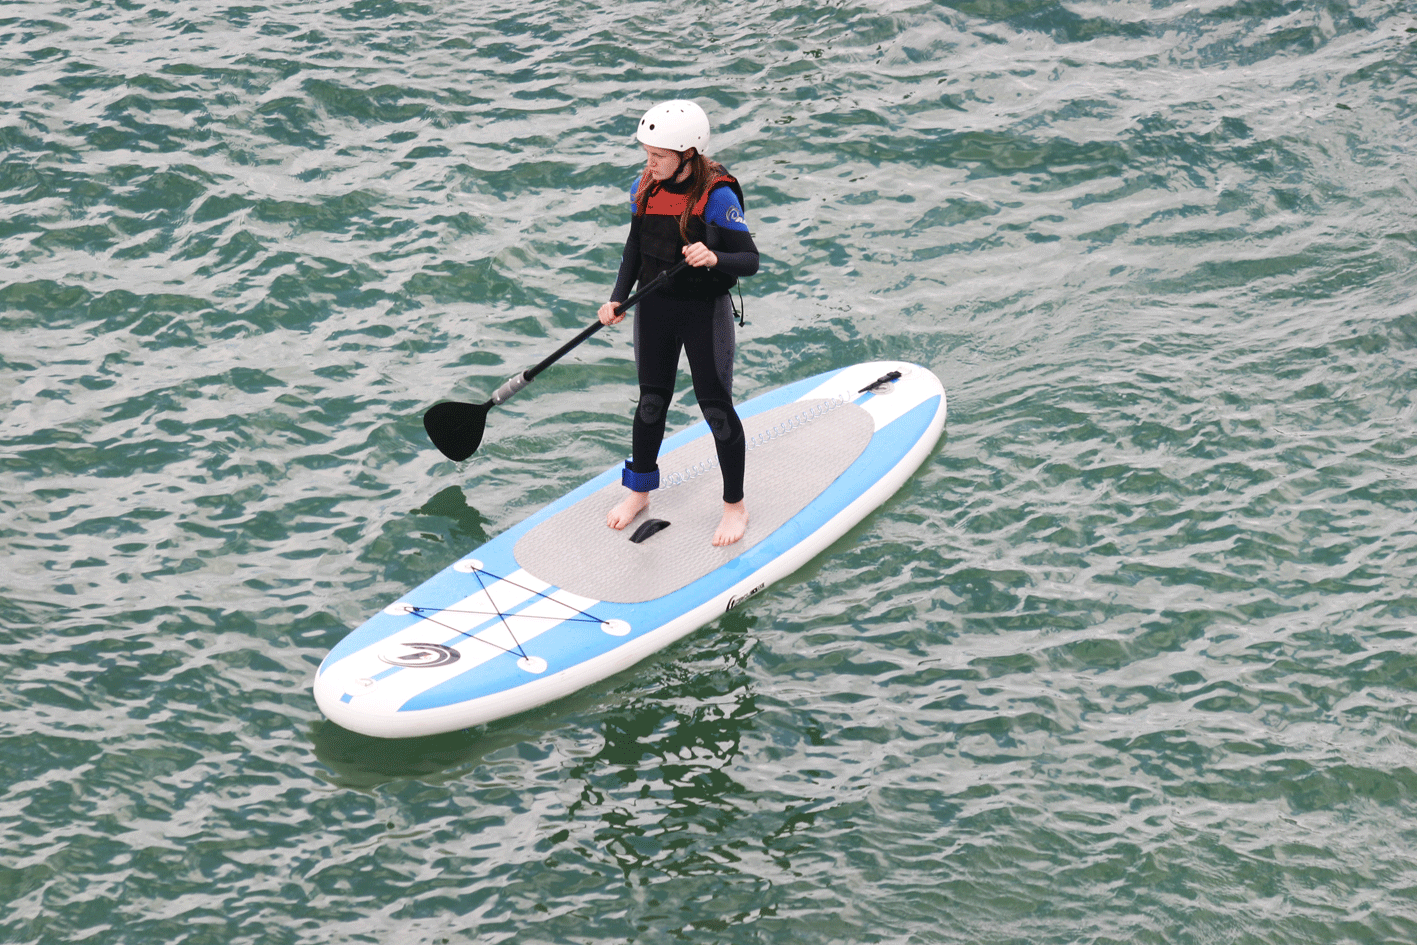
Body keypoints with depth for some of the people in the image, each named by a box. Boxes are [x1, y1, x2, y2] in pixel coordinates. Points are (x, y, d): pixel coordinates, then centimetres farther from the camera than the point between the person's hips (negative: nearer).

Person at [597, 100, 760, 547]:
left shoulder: (717, 196, -21)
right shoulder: (644, 188, -3)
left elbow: (750, 260, -20)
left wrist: (714, 259, -40)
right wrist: (617, 299, -1)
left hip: (706, 312, -5)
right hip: (655, 308, 5)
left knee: (715, 406, 3)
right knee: (652, 400, 16)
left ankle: (735, 505, 18)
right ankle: (639, 491, 33)